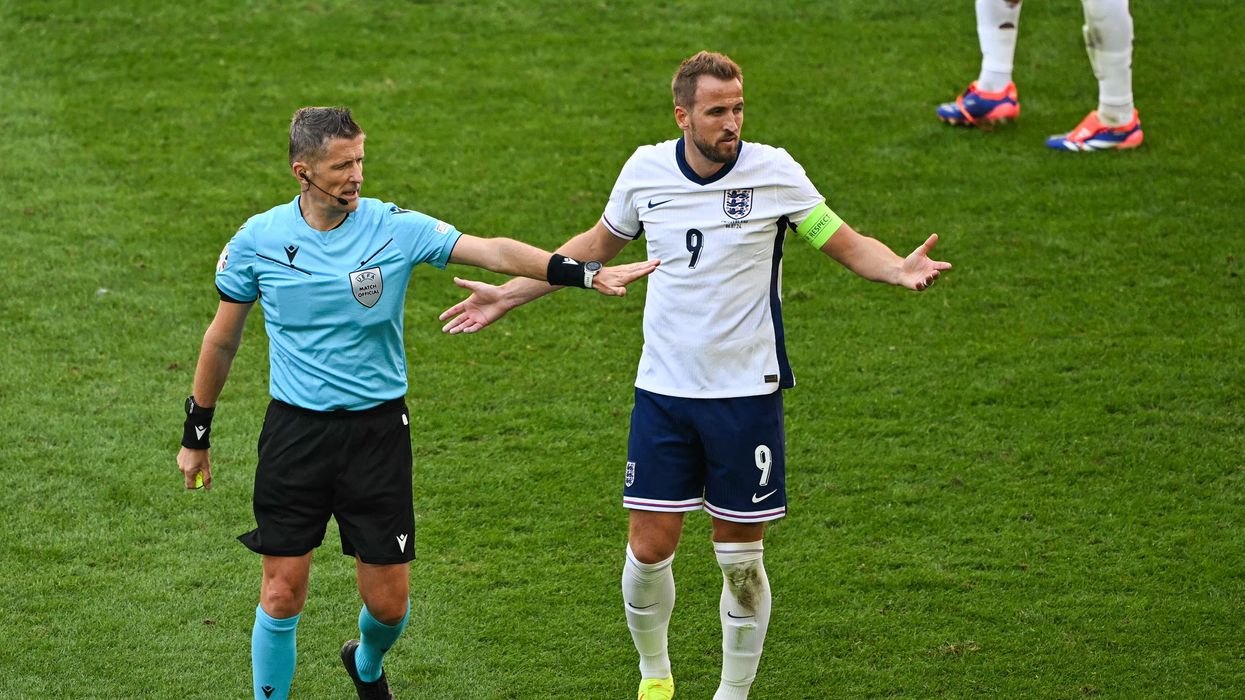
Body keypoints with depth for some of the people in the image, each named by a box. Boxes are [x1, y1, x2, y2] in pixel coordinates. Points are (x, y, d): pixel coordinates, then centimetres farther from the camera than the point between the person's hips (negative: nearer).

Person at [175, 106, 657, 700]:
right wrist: (196, 435, 12)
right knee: (282, 594, -3)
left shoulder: (395, 228, -7)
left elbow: (491, 251, -15)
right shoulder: (258, 240, -3)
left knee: (388, 603, 4)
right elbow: (222, 339, 8)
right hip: (295, 429, 0)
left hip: (376, 429, 0)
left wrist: (587, 273, -27)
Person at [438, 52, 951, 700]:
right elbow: (597, 245, 17)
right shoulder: (645, 171, -1)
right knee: (649, 547, -1)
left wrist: (899, 270, -26)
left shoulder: (773, 172, -8)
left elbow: (848, 244, -4)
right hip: (663, 392, 2)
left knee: (741, 559, 3)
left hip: (746, 395, -2)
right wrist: (505, 296, 18)